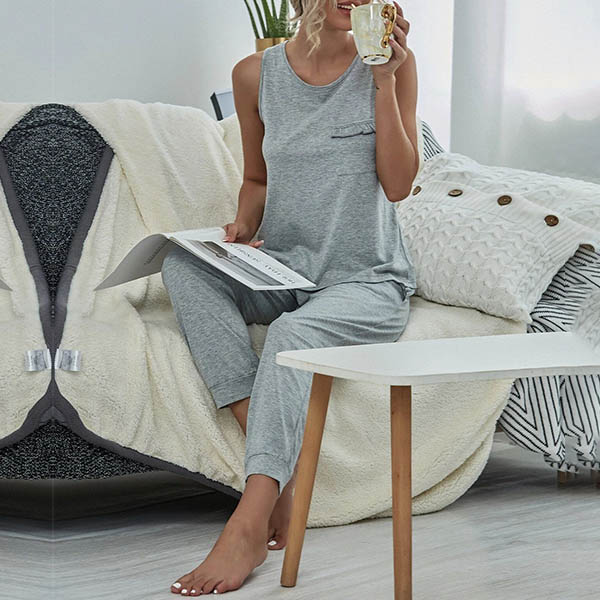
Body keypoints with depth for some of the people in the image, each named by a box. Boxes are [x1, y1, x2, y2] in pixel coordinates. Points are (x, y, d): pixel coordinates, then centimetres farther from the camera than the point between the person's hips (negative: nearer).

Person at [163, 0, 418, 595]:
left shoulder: (391, 63, -2)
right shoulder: (256, 73, 4)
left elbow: (398, 184, -9)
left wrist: (384, 80, -14)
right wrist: (244, 226, -4)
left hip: (368, 282, -3)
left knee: (291, 333, -34)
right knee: (182, 264, -26)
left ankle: (248, 526, -38)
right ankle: (280, 483, -31)